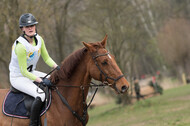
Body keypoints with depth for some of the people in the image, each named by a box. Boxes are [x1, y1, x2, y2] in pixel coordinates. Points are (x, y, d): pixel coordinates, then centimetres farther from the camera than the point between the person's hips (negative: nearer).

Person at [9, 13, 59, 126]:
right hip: (18, 77, -9)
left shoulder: (39, 39, -3)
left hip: (31, 73, 9)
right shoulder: (20, 46, -27)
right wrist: (41, 81, -28)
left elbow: (47, 58, 9)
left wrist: (57, 67, -9)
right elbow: (24, 72, -24)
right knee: (40, 95, -30)